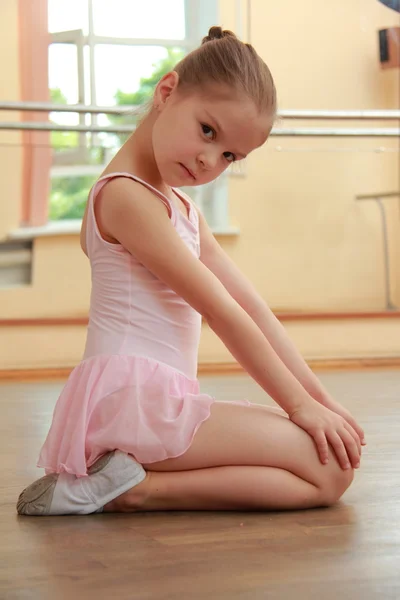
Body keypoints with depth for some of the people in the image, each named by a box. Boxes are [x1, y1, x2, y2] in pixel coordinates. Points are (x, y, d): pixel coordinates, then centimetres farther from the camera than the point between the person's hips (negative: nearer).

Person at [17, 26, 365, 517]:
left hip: (161, 399, 10)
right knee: (330, 470, -13)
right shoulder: (128, 195, -10)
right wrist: (301, 404, -8)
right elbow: (221, 312, -12)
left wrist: (317, 397, 7)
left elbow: (250, 308, 14)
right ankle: (141, 488, -15)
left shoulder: (182, 208, 22)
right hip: (132, 398, -10)